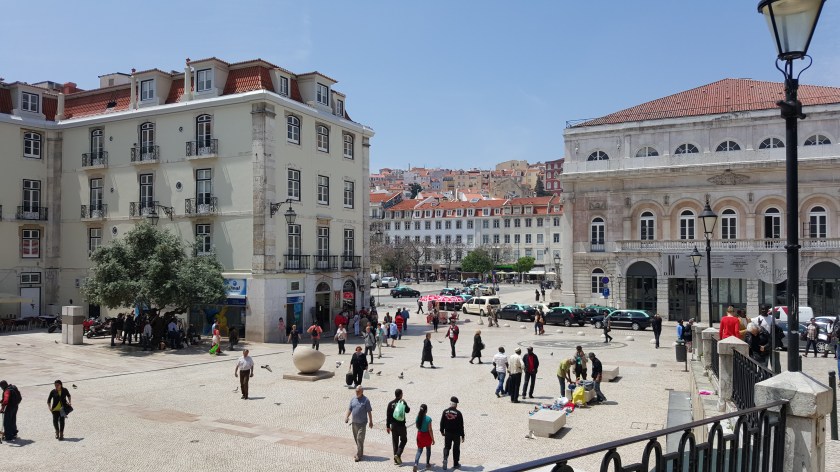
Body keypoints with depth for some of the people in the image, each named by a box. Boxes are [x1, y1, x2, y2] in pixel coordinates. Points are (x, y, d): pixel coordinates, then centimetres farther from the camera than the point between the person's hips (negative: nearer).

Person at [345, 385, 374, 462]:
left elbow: (369, 411, -5)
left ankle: (359, 455, -7)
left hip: (362, 423, -6)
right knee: (356, 439, 14)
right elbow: (349, 409, 11)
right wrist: (346, 417, -5)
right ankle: (360, 452, 29)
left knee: (360, 439, -10)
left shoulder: (366, 400, -8)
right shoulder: (353, 399, 7)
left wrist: (370, 421, -3)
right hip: (354, 422, 6)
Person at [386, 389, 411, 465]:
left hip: (393, 425, 3)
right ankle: (398, 454, -4)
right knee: (403, 440, 13)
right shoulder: (403, 402, -12)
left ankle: (396, 459, 16)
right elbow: (407, 410, 3)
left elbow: (388, 415, -1)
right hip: (401, 425, -3)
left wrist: (388, 426, 5)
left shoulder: (390, 403, -3)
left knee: (395, 442, 12)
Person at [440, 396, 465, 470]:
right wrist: (462, 435, -1)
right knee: (456, 449, 12)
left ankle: (445, 458, -11)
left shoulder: (445, 412, -5)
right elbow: (461, 425, -9)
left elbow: (442, 422, 3)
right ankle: (456, 464, 20)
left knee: (446, 447, 14)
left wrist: (442, 431, 17)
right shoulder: (458, 413, -13)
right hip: (456, 434, -2)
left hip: (447, 433, 2)